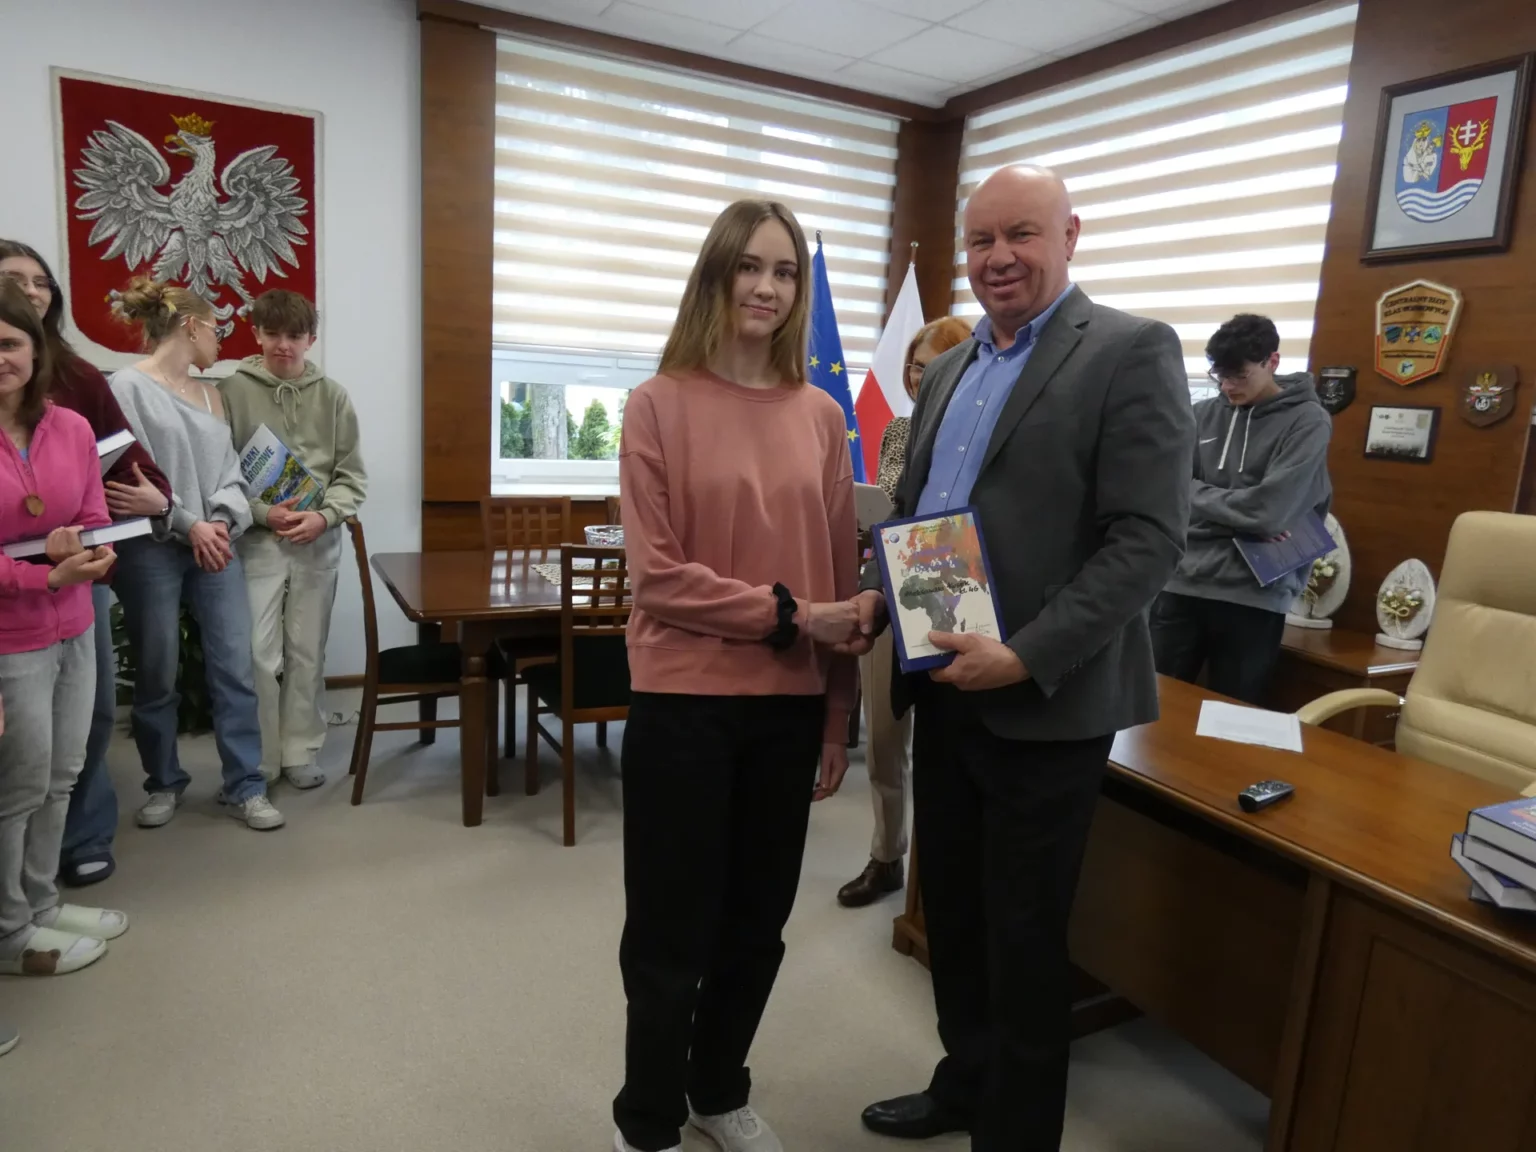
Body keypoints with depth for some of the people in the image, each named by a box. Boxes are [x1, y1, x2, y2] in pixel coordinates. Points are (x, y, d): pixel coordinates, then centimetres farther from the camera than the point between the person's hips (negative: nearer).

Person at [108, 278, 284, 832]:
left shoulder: (210, 394, 15)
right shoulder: (127, 385, -3)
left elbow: (230, 467, 9)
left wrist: (224, 521, -9)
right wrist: (189, 525, -15)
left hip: (216, 544, 5)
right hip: (152, 548, -5)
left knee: (235, 667, 1)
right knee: (156, 674, 7)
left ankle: (244, 786, 9)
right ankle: (164, 782, 24)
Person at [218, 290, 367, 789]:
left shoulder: (332, 396, 4)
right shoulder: (233, 390, -1)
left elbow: (352, 474, 4)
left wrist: (323, 516, -12)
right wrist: (263, 512, -15)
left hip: (319, 542, 2)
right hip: (256, 540, -2)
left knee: (307, 653, 10)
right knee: (258, 654, -1)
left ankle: (302, 753, 22)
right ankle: (257, 762, 14)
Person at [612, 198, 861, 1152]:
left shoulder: (822, 416, 4)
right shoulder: (660, 404, -6)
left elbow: (842, 573, 7)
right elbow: (656, 573, -11)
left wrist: (839, 717, 6)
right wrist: (785, 614, -17)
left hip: (790, 705, 4)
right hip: (684, 701, -3)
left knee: (758, 924, 18)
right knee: (672, 932, 10)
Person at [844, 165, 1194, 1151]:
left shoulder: (1131, 352, -9)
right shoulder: (949, 369, 13)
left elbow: (1149, 539, -17)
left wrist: (1029, 656, -23)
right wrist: (878, 595, 1)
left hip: (1044, 702, -7)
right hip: (944, 688, 7)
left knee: (1023, 935, 8)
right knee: (951, 910, 20)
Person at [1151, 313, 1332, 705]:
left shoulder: (1307, 420, -2)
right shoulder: (1202, 414, 8)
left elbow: (1269, 510, -14)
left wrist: (1203, 498, -3)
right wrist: (1240, 514, -9)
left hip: (1254, 596, -3)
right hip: (1182, 585, 3)